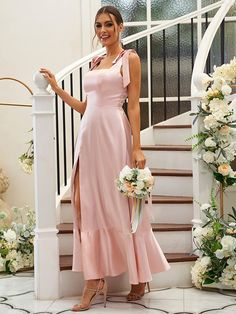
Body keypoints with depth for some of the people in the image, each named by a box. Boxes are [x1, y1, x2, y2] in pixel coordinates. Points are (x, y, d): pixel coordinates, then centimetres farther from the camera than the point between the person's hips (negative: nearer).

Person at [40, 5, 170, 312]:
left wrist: (137, 147, -12)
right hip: (89, 134, 6)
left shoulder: (130, 58, 1)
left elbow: (134, 106, -6)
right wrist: (56, 88, 16)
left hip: (114, 134, -6)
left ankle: (140, 277, 15)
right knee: (89, 204, 2)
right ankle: (94, 279, 7)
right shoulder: (95, 63, 19)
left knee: (120, 204, 0)